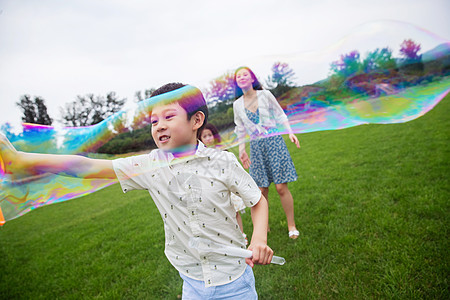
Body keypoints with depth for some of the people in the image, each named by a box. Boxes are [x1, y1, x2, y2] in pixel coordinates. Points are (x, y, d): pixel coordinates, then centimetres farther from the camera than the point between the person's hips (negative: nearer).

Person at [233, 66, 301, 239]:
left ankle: (291, 225, 13)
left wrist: (290, 132, -3)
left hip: (274, 141, -2)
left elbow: (280, 115, 7)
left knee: (281, 187, -4)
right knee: (261, 190, 2)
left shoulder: (265, 95, 1)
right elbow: (240, 129, 14)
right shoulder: (237, 104, 6)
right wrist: (241, 150, 11)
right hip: (256, 147, 2)